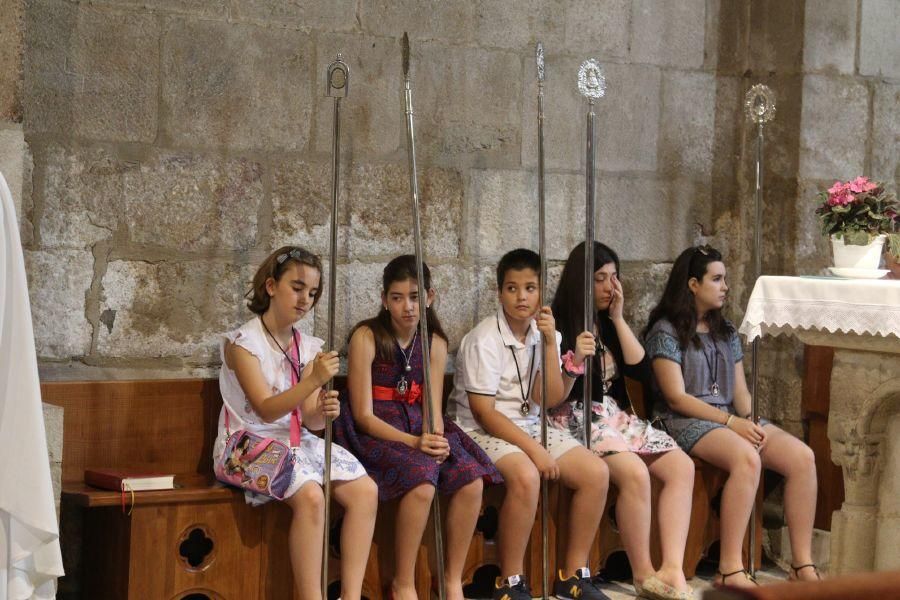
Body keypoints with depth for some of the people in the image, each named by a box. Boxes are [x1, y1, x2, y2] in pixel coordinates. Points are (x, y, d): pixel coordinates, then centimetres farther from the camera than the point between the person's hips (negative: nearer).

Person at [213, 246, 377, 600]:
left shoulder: (308, 348, 8)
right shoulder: (243, 342, -11)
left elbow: (309, 420, 3)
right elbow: (266, 410, -21)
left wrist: (323, 412, -22)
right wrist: (314, 380, -34)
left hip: (297, 441, 7)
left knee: (365, 491, -12)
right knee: (310, 495, -32)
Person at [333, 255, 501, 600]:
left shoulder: (435, 344, 7)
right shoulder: (367, 337, -9)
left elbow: (433, 411, 3)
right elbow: (363, 415, -12)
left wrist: (437, 438, -21)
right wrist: (413, 443, -24)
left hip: (417, 427, 5)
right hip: (373, 432, -5)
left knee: (471, 481, -20)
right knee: (421, 483, -32)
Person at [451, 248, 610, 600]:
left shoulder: (543, 334, 3)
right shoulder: (484, 340, -15)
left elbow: (549, 400, -6)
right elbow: (484, 414, -18)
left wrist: (550, 343, -15)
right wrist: (534, 449, -22)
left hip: (529, 426, 7)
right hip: (484, 432, -7)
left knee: (596, 472, -11)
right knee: (526, 476, -35)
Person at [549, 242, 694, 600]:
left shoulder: (610, 324, 15)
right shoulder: (558, 324, -4)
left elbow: (643, 373, 3)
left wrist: (619, 319, 0)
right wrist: (575, 362, -25)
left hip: (618, 418, 7)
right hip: (576, 421, -7)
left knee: (682, 466, -15)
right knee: (634, 472, -32)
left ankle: (672, 571, -26)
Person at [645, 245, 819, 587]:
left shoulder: (726, 331, 19)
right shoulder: (666, 331, -3)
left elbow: (740, 391, 14)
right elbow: (676, 397, -11)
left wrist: (751, 421, -8)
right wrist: (730, 421, -18)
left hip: (732, 419, 7)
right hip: (685, 421, -7)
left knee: (802, 457, -17)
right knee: (747, 457, -37)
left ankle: (803, 565, -17)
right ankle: (730, 570, -35)